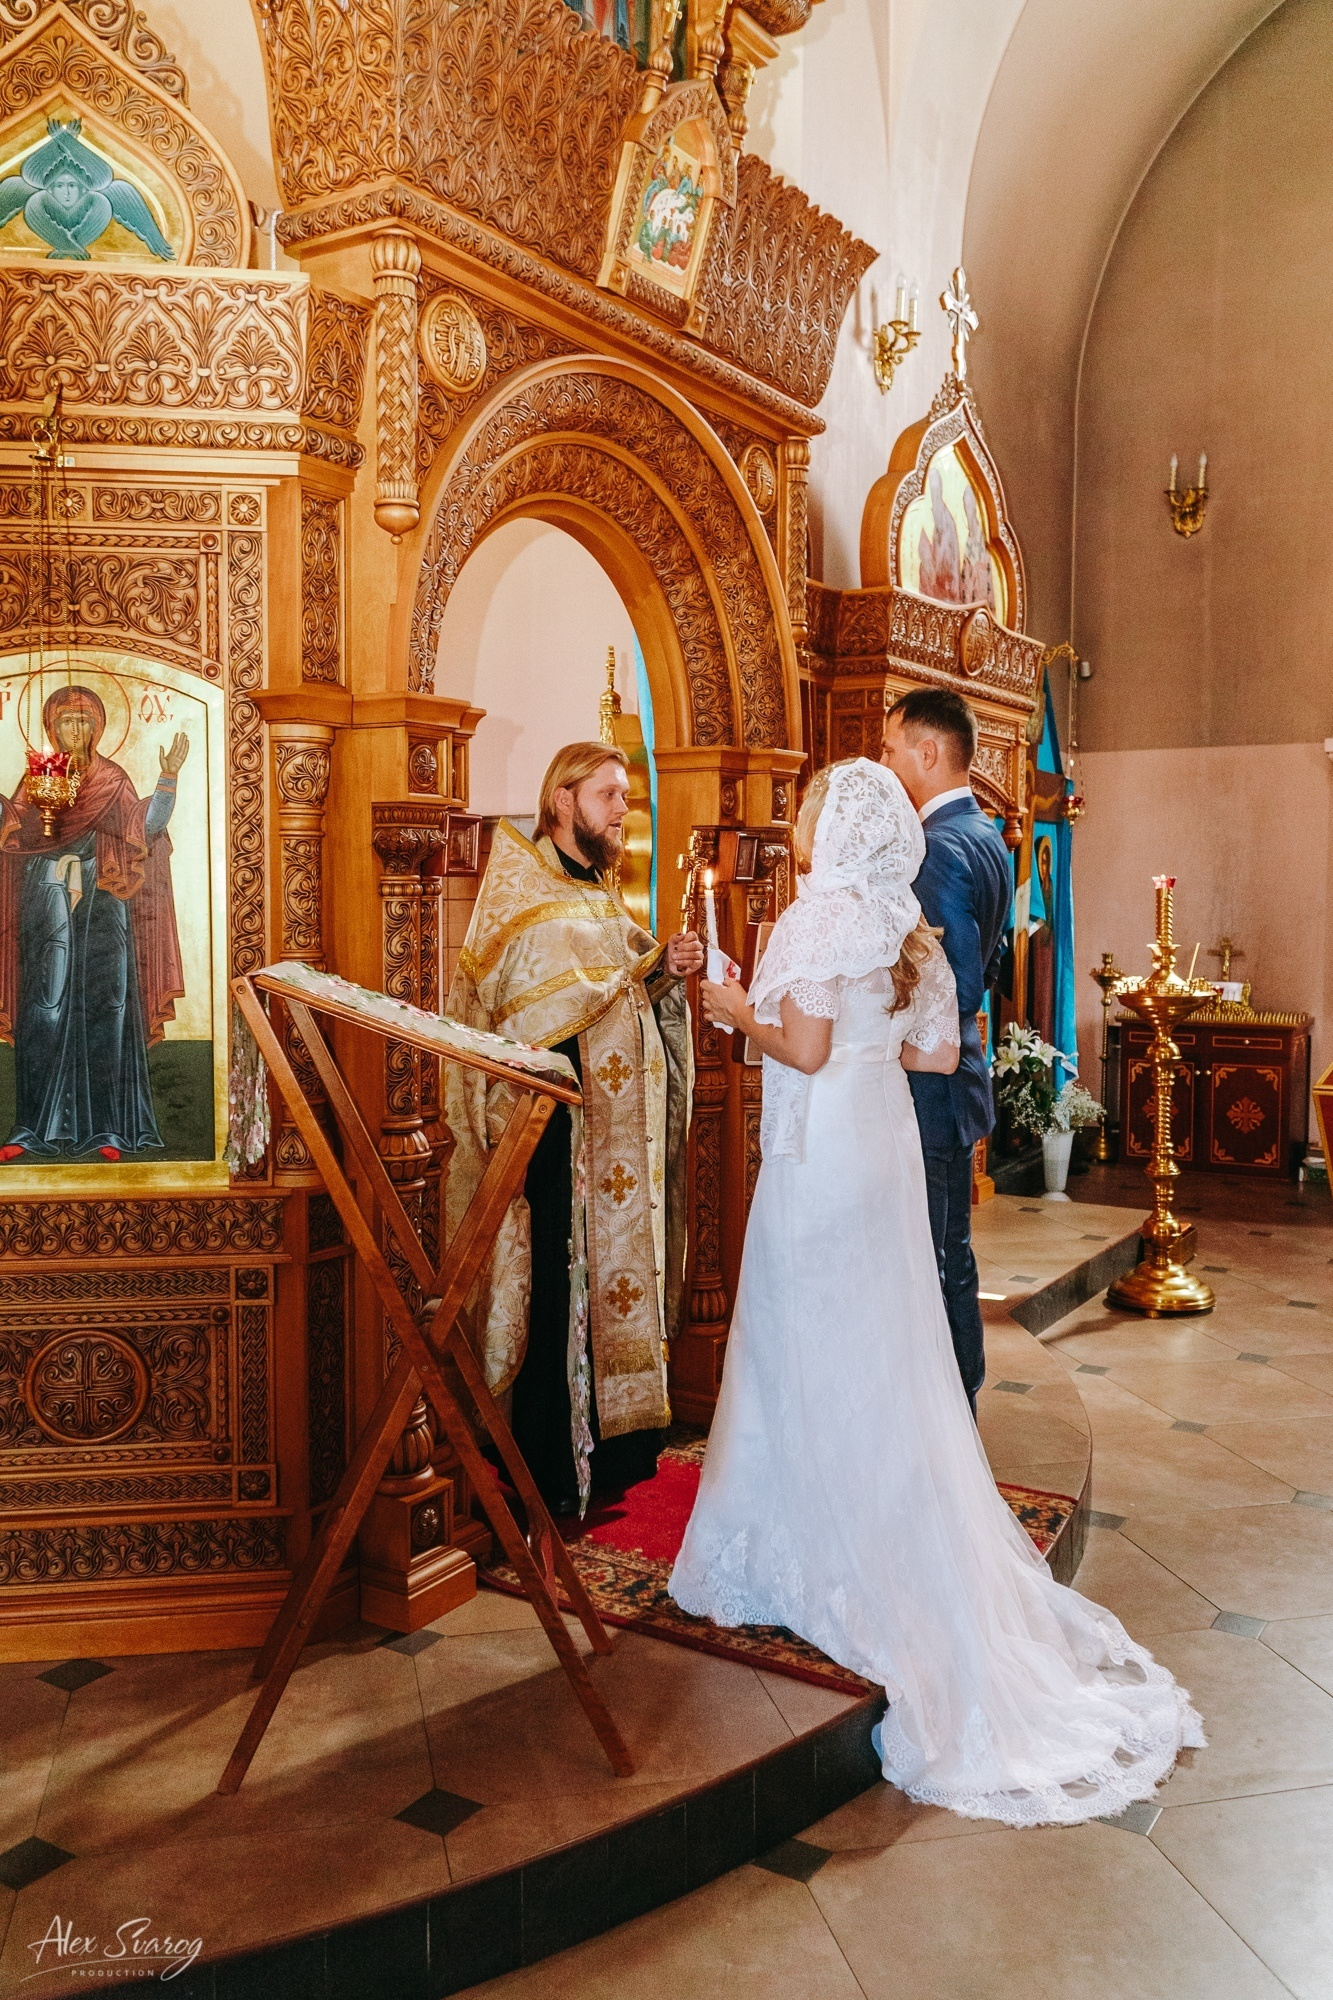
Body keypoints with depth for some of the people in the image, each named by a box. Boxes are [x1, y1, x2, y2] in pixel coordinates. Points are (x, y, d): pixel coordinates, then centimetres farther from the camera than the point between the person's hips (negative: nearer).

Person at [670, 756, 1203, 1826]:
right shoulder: (905, 925, 8)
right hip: (887, 1142, 8)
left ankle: (816, 1552, 16)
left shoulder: (820, 915, -14)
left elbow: (806, 1049, -21)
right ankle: (911, 1558, 25)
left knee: (814, 1349, 4)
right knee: (886, 1353, 15)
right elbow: (938, 1052, 10)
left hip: (820, 1153, -7)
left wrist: (742, 1013, -4)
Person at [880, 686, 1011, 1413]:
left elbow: (956, 986, -24)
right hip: (956, 1081, 10)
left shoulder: (939, 849, -19)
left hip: (923, 1089, -10)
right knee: (951, 1256, 19)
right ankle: (963, 1406, 31)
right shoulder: (986, 837, 12)